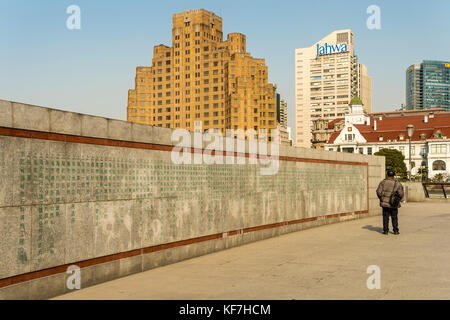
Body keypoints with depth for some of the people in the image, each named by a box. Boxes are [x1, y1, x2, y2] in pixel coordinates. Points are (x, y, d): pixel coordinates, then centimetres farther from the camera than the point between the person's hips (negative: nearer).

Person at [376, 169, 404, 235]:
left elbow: (378, 192, -6)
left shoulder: (383, 182, -4)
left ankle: (385, 230, 7)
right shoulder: (397, 184, -5)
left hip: (385, 202, 0)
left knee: (385, 217, 7)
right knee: (394, 217, 10)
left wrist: (381, 198, 11)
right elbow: (401, 194, -5)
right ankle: (396, 231, 11)